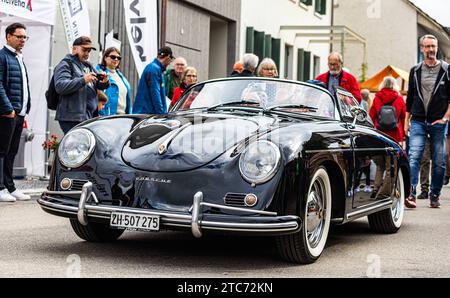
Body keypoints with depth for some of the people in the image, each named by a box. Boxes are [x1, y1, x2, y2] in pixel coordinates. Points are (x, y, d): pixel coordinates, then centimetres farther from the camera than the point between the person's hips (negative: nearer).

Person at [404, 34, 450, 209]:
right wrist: (407, 121, 13)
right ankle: (411, 194, -20)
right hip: (418, 122, 1)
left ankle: (435, 196, 15)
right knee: (414, 157, -13)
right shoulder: (415, 71, 10)